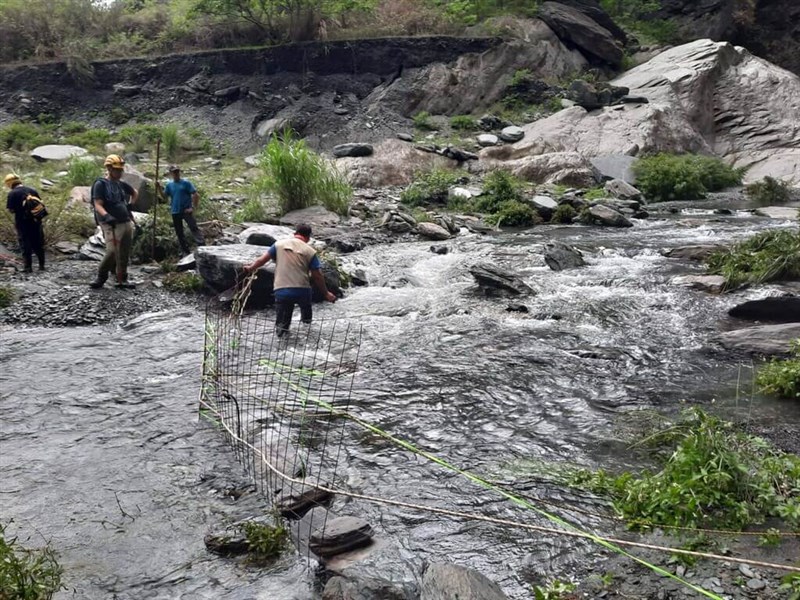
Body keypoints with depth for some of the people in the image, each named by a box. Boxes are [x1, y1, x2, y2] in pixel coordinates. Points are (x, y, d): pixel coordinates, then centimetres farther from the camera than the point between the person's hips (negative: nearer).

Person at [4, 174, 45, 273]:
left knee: (25, 245, 3)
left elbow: (11, 210, -9)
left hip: (22, 222, -4)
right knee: (38, 243, 12)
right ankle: (41, 265, 16)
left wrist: (18, 210, 9)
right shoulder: (32, 191, 5)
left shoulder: (12, 194, -9)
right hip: (35, 221, 4)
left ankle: (28, 267, 1)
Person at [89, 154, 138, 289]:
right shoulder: (100, 184, -4)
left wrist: (130, 204, 22)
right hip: (111, 224, -7)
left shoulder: (121, 184, 15)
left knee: (124, 253, 7)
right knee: (112, 252, -16)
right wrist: (107, 216, -30)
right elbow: (98, 206, -14)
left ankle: (122, 279, 16)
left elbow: (135, 193, 36)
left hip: (127, 223, 7)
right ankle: (101, 277, 0)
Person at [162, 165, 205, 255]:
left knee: (194, 228, -18)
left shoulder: (186, 183, -4)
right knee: (179, 233, 9)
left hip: (186, 210, -5)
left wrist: (193, 208, -13)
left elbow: (196, 195, -7)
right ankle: (186, 252, 18)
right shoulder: (169, 185, 9)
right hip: (175, 212, 5)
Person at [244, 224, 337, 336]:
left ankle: (281, 327, -10)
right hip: (302, 291, -1)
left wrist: (250, 268, 27)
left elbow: (262, 260, 8)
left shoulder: (279, 244, 7)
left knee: (282, 322, 13)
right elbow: (317, 276, 1)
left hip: (281, 291, 1)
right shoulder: (310, 251, 2)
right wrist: (326, 293, 12)